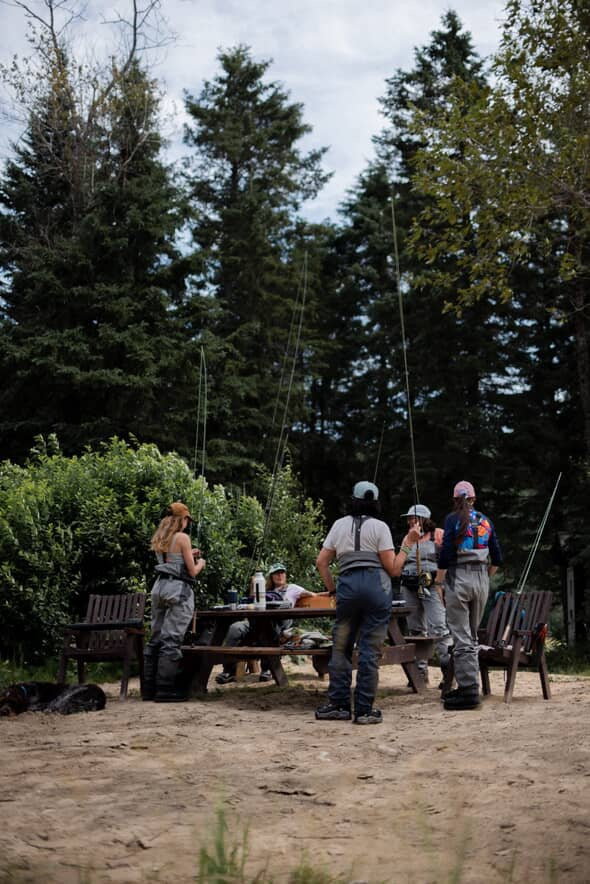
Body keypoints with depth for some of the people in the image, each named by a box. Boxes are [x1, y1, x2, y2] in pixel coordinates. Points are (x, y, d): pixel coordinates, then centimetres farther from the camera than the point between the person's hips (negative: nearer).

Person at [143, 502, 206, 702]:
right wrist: (200, 563, 15)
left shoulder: (159, 539, 14)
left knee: (156, 638, 11)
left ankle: (149, 687, 14)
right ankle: (165, 689, -8)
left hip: (159, 587, 8)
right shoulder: (182, 538, -8)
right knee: (172, 640, -7)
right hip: (178, 589, -8)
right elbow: (192, 571, -5)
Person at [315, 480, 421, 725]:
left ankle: (338, 704, 12)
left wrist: (332, 589, 16)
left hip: (347, 586, 3)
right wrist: (408, 544, 8)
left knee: (341, 646, 12)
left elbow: (321, 562, 9)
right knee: (370, 649, 1)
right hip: (376, 585, -2)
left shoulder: (339, 525, 13)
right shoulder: (379, 527, 3)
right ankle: (364, 710, 3)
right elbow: (393, 569, -1)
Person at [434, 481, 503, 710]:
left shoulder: (453, 519, -5)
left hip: (458, 579, -5)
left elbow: (446, 554, -13)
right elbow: (497, 558, 10)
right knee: (472, 635, 15)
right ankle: (467, 686, 21)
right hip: (481, 580, 5)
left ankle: (469, 690, -6)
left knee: (461, 638, -4)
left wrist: (439, 580, -1)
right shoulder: (484, 521, 9)